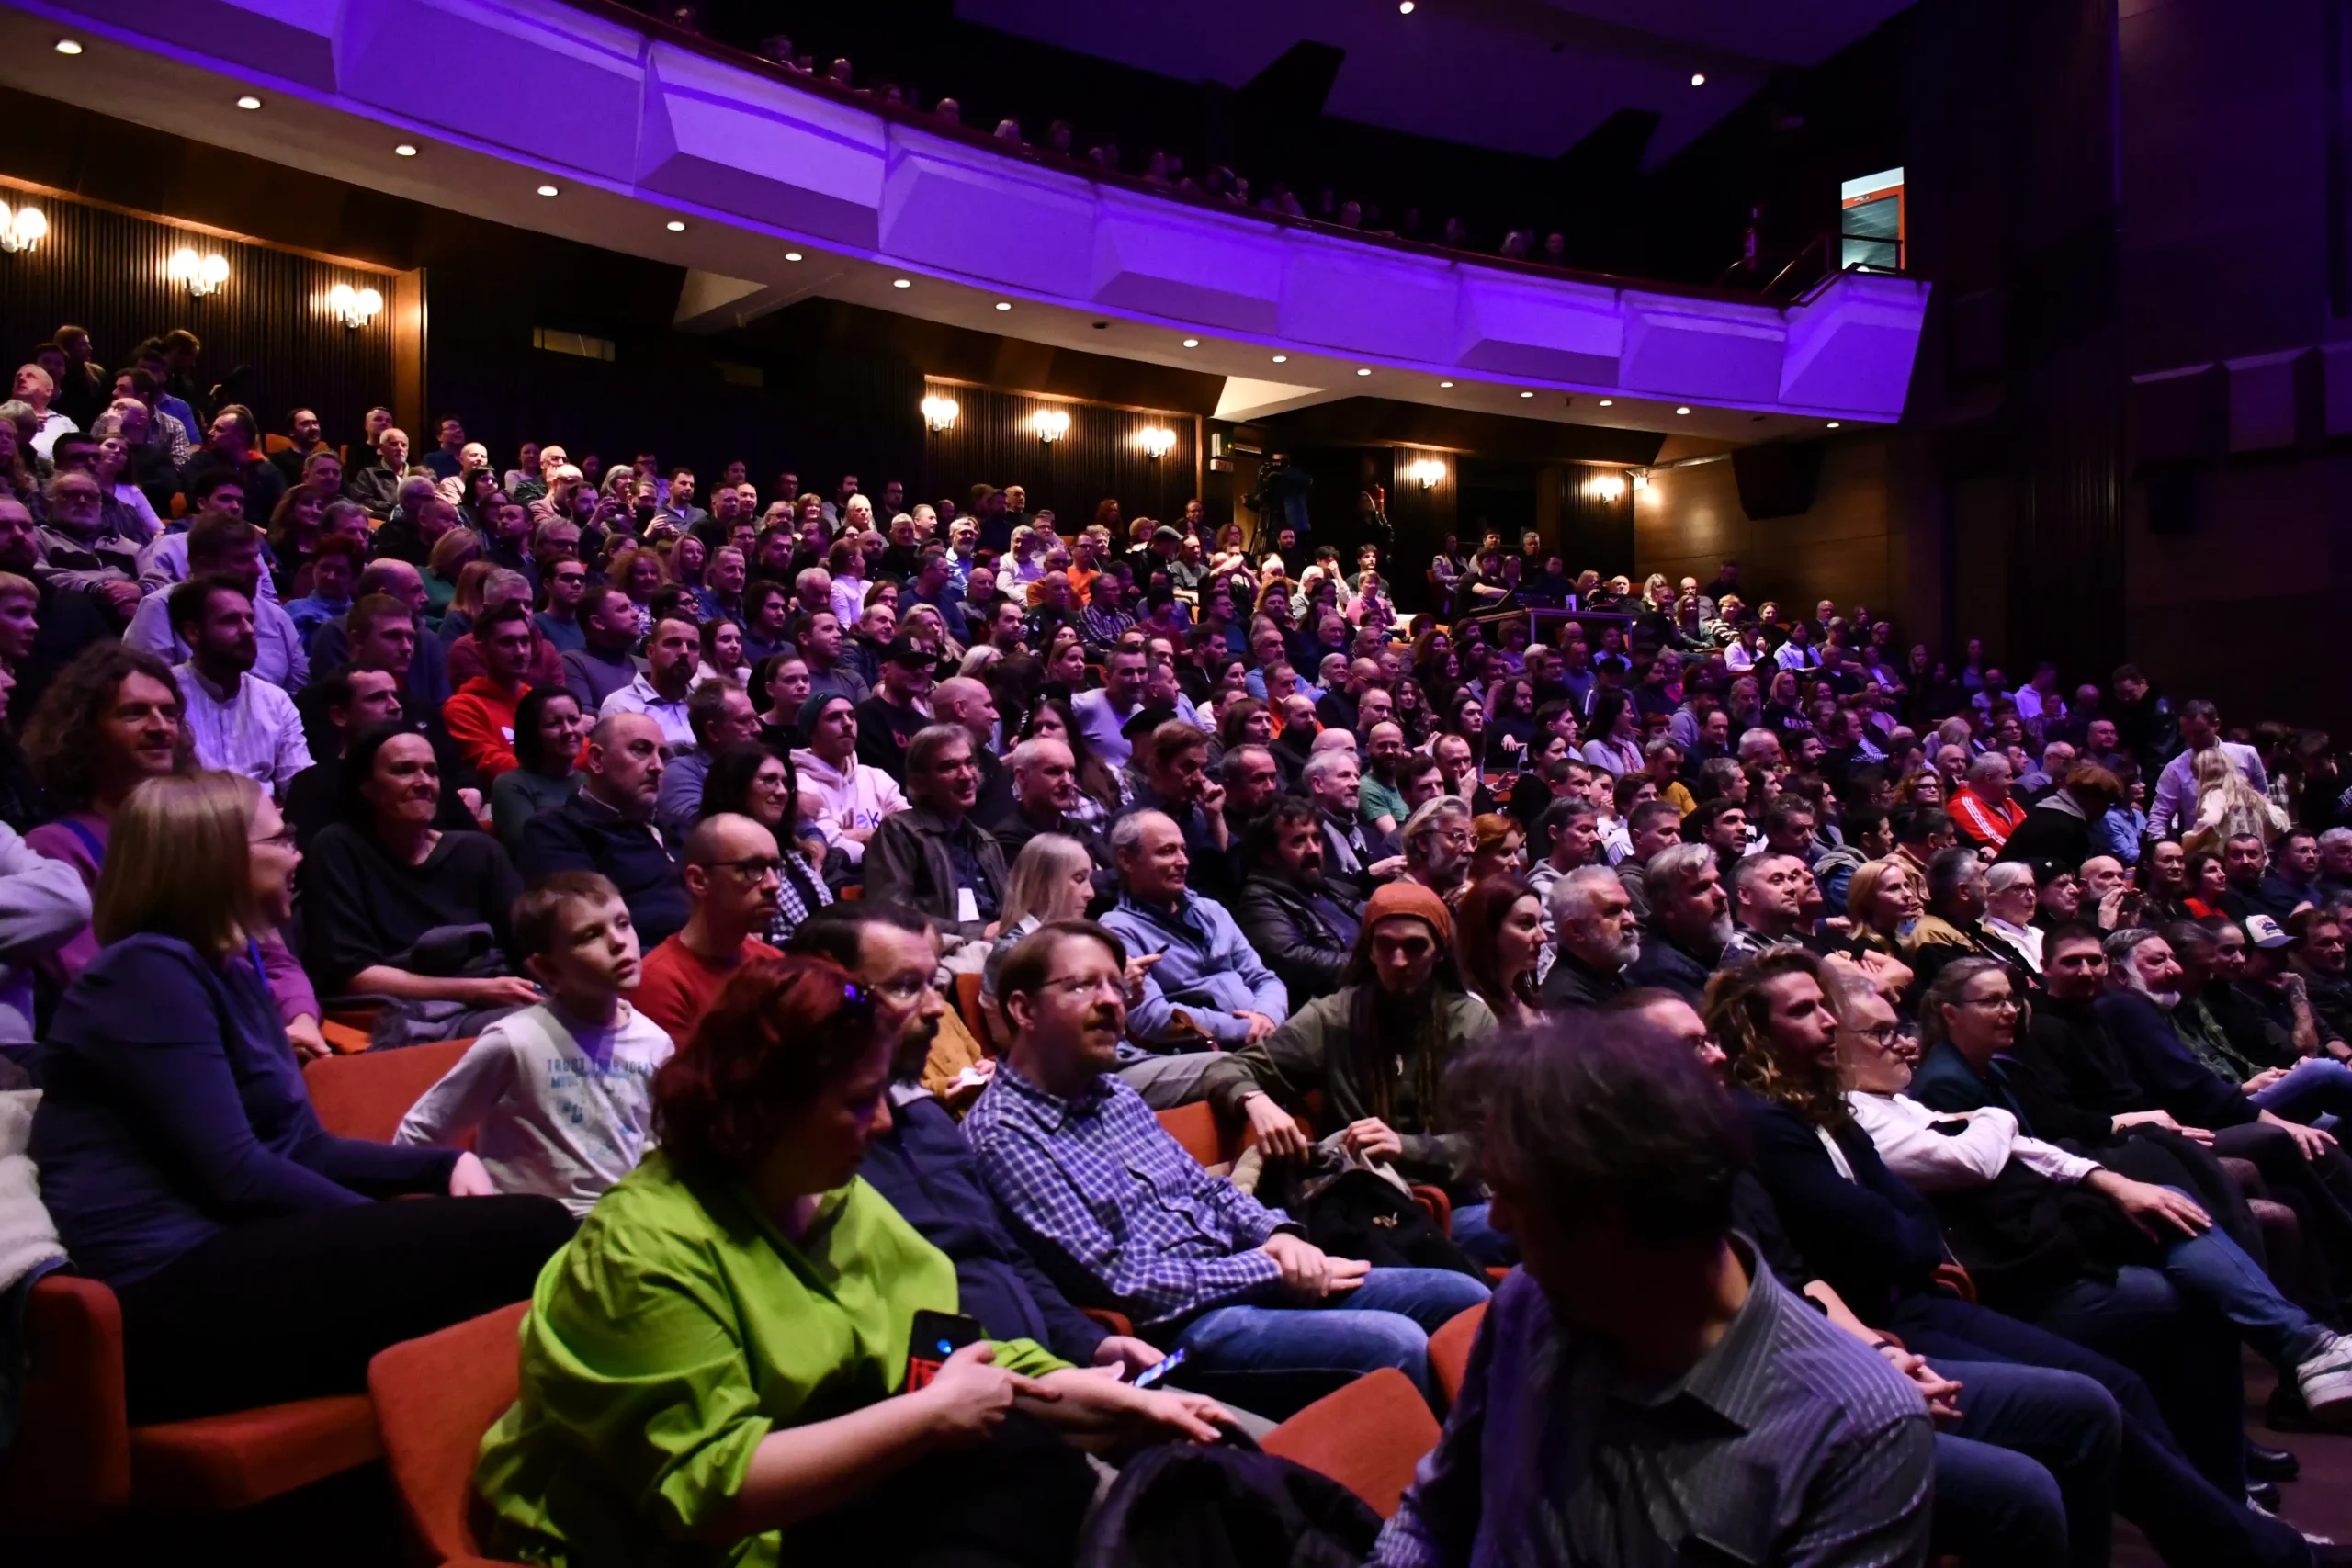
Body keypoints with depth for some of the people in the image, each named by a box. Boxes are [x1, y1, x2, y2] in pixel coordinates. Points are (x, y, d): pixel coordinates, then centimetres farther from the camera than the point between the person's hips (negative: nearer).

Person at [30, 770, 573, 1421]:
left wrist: (444, 1163, 5)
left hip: (234, 1260, 9)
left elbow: (302, 1149, 19)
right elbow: (235, 1174, -17)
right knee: (532, 1233, -22)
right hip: (181, 1297, -9)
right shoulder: (149, 971, -9)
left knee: (529, 1227, -6)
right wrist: (395, 1228, -10)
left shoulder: (227, 969, 19)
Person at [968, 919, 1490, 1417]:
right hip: (1174, 1325, -9)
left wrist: (1277, 1234, -4)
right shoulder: (1002, 1135, -15)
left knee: (1463, 1297, 3)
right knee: (1394, 1344, -26)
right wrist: (1270, 1269, -14)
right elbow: (1116, 1283, -19)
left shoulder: (1113, 1092, 12)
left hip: (1245, 1278, 9)